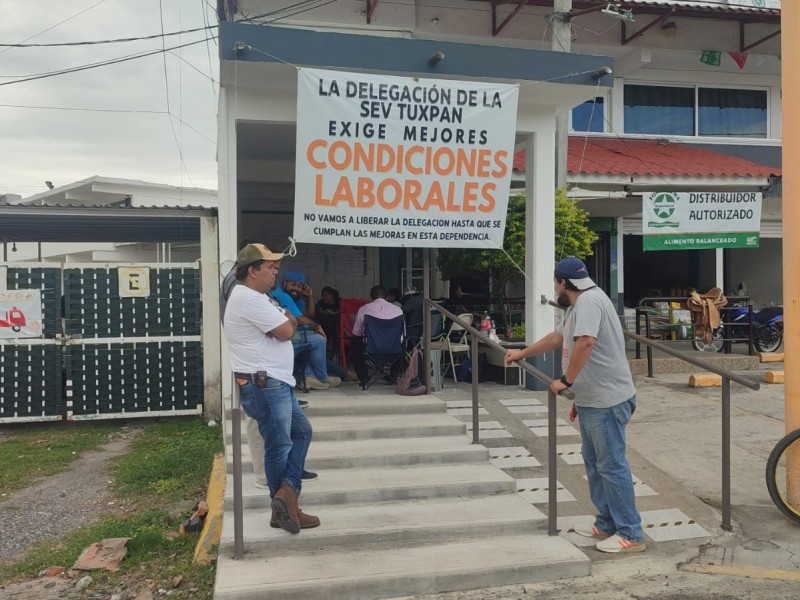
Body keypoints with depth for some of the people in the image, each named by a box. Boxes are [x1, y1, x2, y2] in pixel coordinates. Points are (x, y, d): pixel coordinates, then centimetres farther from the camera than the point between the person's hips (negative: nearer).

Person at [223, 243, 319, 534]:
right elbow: (286, 331, -19)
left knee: (302, 431, 15)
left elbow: (281, 326, 19)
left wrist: (285, 319, -2)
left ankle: (286, 495, 11)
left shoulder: (254, 297, 18)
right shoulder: (248, 298, -18)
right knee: (279, 446, -1)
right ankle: (285, 507, 11)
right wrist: (289, 319, 2)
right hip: (264, 385, -11)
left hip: (276, 383, 11)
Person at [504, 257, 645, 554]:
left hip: (607, 400, -11)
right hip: (592, 399, 11)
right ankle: (606, 525, 28)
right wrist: (522, 353, 36)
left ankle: (631, 535, 5)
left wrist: (566, 381, -22)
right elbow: (557, 337, 29)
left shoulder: (589, 301, -17)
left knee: (611, 465, -4)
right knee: (594, 462, 18)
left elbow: (585, 342, -31)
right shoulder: (577, 305, 17)